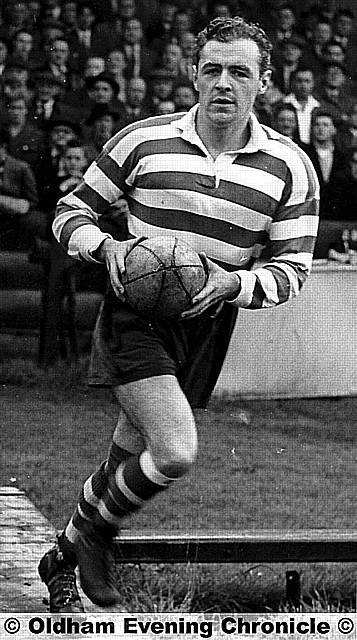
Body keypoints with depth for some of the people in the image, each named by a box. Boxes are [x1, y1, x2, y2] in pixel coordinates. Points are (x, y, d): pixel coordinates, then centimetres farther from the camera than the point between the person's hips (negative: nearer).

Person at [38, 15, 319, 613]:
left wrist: (233, 283, -19)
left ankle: (63, 556, 38)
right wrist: (107, 247, -16)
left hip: (206, 329, 3)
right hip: (134, 317, -3)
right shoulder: (142, 140, -4)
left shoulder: (290, 166, 0)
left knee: (131, 460, 13)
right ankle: (94, 532, 6)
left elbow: (292, 267, 1)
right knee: (175, 453, -22)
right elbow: (71, 211, 6)